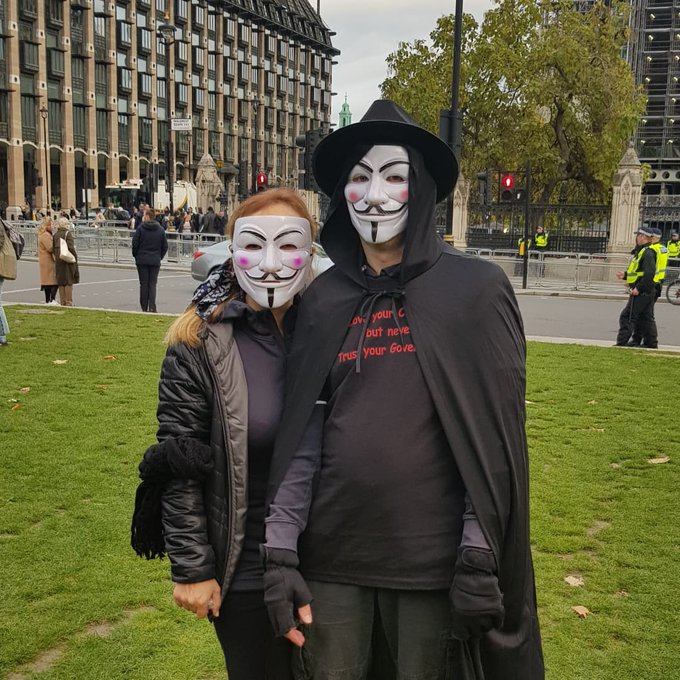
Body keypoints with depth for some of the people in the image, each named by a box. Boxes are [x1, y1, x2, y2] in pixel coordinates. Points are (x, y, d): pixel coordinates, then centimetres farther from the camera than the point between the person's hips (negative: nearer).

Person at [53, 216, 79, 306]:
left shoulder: (55, 235, 8)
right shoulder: (67, 233, -10)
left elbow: (53, 249, 9)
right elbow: (71, 247, -17)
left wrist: (56, 257, 15)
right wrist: (75, 257, -9)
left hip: (58, 261, 6)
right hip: (68, 261, -6)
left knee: (61, 282, 10)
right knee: (69, 282, 0)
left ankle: (62, 301, 13)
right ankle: (68, 302, 0)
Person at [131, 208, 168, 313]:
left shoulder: (140, 228, -8)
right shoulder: (160, 229, 2)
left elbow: (135, 244, -6)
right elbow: (165, 246, 5)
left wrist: (136, 256, 9)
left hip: (142, 261, -2)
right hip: (155, 261, 2)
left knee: (144, 284, 5)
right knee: (153, 284, 4)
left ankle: (144, 307, 8)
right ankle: (152, 307, -8)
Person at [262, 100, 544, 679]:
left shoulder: (476, 289, -5)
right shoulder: (324, 300, 3)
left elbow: (494, 437, -7)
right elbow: (301, 433, 1)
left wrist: (480, 559, -11)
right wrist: (280, 551, -3)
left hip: (434, 559, -2)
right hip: (332, 551, 3)